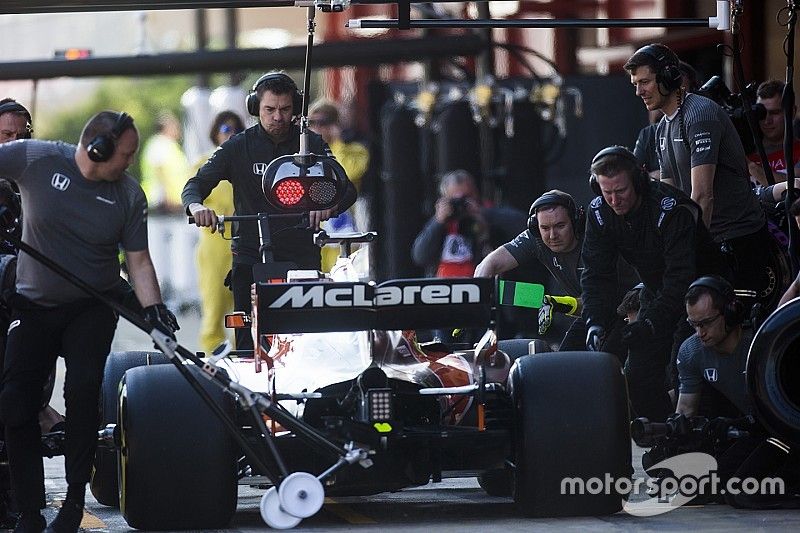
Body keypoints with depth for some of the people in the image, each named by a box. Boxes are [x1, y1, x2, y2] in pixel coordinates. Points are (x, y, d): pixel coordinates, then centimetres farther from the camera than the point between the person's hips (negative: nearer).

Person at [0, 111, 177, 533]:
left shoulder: (129, 195, -5)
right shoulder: (37, 160, -9)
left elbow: (138, 261, -2)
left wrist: (153, 308, -17)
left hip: (92, 309, -1)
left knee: (82, 391, -19)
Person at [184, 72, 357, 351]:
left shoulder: (311, 144, 6)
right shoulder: (238, 147, 6)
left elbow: (346, 188, -2)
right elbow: (196, 183, 1)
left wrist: (329, 205, -27)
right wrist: (196, 205, -24)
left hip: (302, 255, 0)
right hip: (250, 257, 0)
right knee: (248, 343, -10)